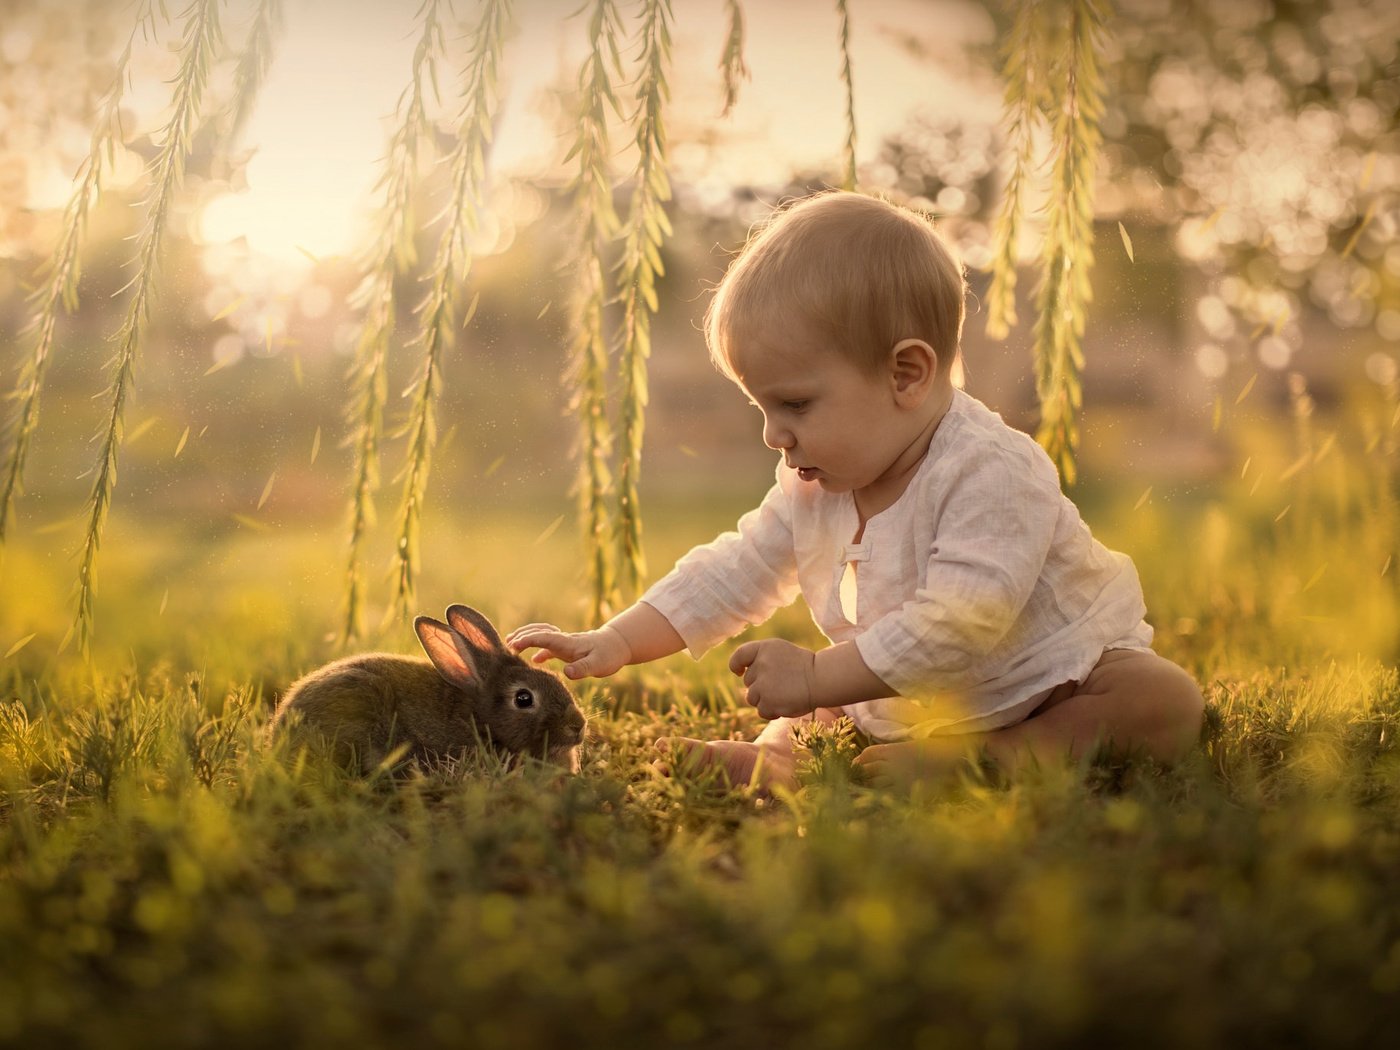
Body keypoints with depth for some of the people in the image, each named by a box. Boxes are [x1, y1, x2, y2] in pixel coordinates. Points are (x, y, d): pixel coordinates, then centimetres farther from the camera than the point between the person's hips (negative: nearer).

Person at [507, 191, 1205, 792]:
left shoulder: (992, 473, -31)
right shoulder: (813, 486, -4)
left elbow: (959, 624, -39)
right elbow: (735, 572, 2)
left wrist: (816, 678, -38)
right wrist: (618, 642, -8)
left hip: (1054, 679, -6)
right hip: (913, 700, 7)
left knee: (1167, 705, -32)